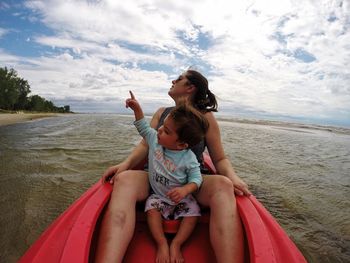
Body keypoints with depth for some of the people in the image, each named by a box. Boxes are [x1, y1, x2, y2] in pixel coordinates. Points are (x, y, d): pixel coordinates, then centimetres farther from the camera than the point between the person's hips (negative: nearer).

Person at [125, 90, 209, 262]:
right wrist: (137, 109, 0)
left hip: (180, 197, -2)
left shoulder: (188, 159, -23)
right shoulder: (155, 140, -10)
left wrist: (185, 190, -38)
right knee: (152, 209, -23)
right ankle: (162, 244, -11)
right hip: (158, 195, 3)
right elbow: (143, 128, 7)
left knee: (192, 213, -21)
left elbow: (196, 178, -18)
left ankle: (176, 244, -6)